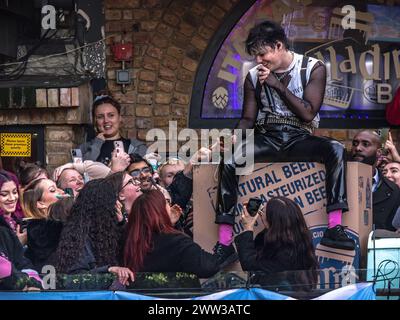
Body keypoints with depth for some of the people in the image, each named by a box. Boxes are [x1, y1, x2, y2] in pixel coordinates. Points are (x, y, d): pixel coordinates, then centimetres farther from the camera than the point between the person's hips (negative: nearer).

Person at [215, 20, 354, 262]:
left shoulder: (313, 69, -2)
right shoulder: (254, 77, 5)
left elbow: (308, 113, -10)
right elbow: (248, 118, 7)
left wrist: (277, 85, -15)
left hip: (299, 139, -1)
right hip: (266, 139, 1)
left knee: (336, 149, -32)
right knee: (228, 158, -28)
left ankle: (334, 228, -34)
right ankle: (224, 240, -31)